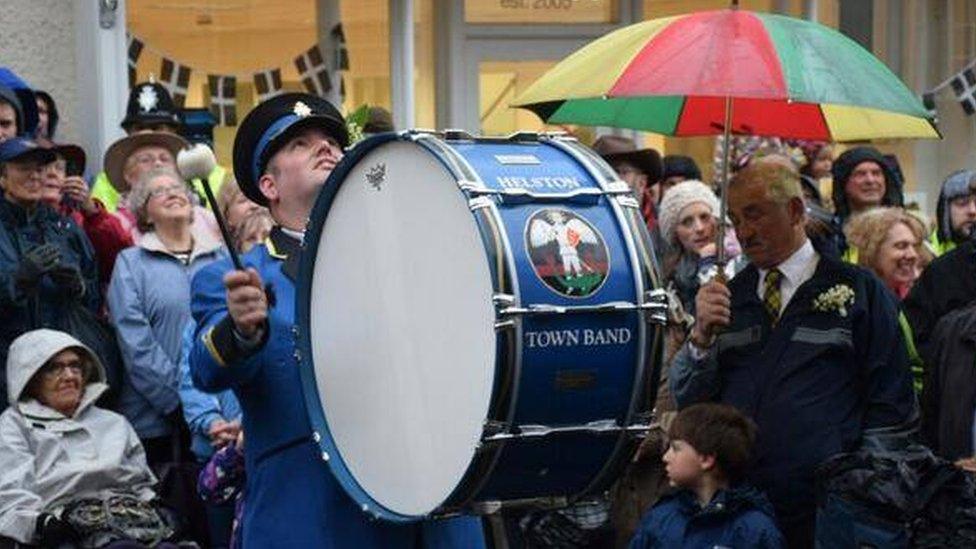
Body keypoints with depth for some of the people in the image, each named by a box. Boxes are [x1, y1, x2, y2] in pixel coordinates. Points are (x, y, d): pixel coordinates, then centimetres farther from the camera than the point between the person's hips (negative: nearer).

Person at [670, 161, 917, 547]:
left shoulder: (860, 291, 5)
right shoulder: (728, 295, 13)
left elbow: (892, 404, 3)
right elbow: (687, 400, 8)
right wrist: (702, 335, -8)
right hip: (733, 503, 3)